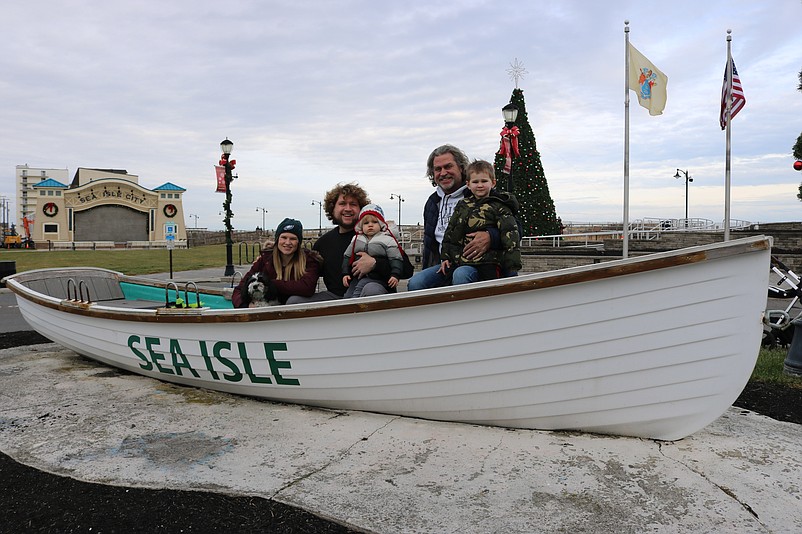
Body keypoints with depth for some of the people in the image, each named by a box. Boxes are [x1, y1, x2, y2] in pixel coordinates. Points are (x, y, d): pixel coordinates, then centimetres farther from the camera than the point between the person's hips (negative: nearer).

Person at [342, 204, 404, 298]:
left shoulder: (388, 240, 1)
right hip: (357, 278, 5)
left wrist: (395, 275, -15)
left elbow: (396, 259, -2)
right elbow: (347, 257, 23)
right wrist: (345, 273, 14)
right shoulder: (356, 240, 14)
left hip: (378, 279, -5)